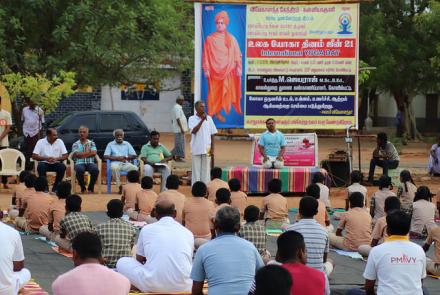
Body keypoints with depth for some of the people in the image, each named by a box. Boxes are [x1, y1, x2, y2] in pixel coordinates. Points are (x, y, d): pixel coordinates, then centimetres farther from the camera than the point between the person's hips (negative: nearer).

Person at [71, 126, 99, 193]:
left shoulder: (91, 143, 15)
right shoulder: (75, 144, 12)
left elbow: (94, 153, -3)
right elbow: (77, 154, -5)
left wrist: (82, 154, -5)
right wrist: (87, 152, 1)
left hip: (90, 162, 1)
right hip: (79, 163, -1)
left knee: (95, 170, -34)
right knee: (79, 170, -38)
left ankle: (91, 188, -13)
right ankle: (83, 188, -14)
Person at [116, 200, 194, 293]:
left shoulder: (147, 229, 9)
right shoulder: (188, 233, 13)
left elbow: (139, 260, 23)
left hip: (153, 286, -2)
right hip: (183, 287, 2)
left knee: (122, 262, 22)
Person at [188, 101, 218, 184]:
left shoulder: (209, 119, 6)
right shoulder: (192, 119, -2)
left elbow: (212, 135, 8)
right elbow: (194, 131, -18)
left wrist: (212, 149, 2)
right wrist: (202, 120, -22)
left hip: (207, 150, 2)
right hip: (196, 149, -2)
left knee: (206, 171, 4)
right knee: (196, 171, 2)